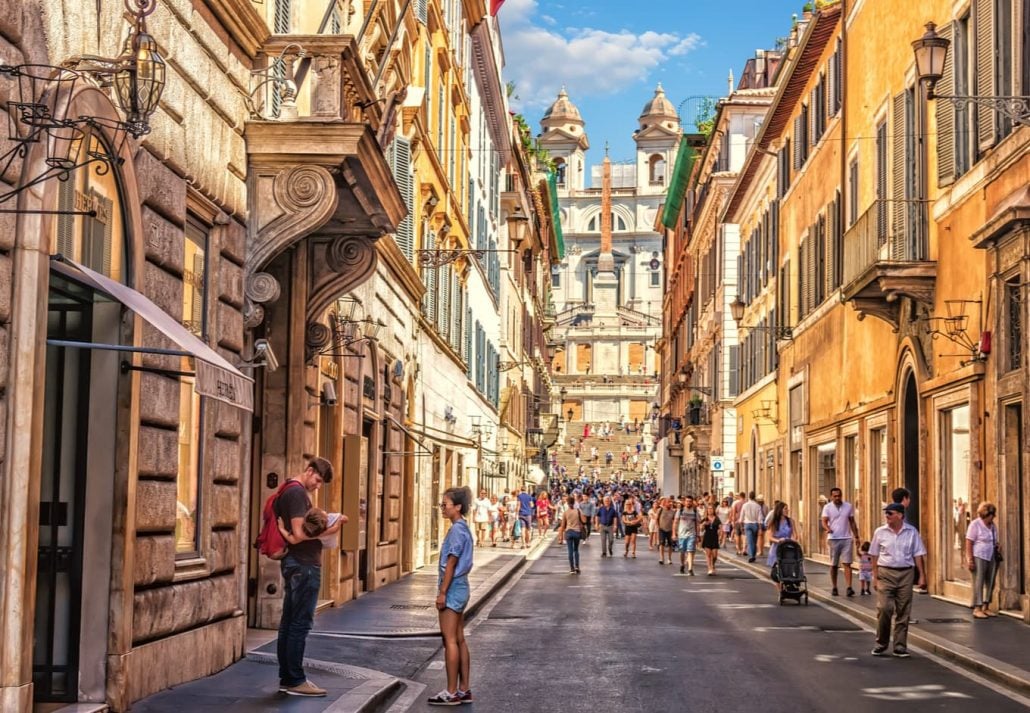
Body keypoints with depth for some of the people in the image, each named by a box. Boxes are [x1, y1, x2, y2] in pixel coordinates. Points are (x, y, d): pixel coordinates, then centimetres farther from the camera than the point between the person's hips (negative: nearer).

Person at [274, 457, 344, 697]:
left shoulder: (289, 491, 17)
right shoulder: (298, 493, -15)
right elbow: (299, 535, -21)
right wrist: (329, 530, -15)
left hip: (294, 563, 10)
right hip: (304, 565, -10)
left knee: (289, 623, 12)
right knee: (301, 624, -6)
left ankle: (286, 678, 17)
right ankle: (295, 681, -2)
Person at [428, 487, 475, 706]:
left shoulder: (456, 530, -16)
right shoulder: (463, 528, 12)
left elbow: (451, 564, -18)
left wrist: (442, 592, -16)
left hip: (452, 589, -10)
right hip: (460, 588, 10)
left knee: (450, 640, -5)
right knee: (459, 640, 12)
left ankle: (451, 692, -2)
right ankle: (464, 689, 15)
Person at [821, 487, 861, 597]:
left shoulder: (848, 506, 9)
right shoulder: (827, 507, 2)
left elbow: (852, 522, 15)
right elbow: (824, 521, -8)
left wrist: (856, 536, 12)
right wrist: (827, 529, -29)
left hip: (846, 538, 1)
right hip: (833, 539, -1)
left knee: (847, 563, -8)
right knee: (833, 565, 6)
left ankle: (849, 588, -15)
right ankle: (834, 588, 15)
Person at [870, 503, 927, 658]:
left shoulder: (911, 532, 3)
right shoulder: (880, 532, 2)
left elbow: (918, 555, 5)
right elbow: (874, 556, 5)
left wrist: (922, 575, 0)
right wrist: (875, 576, 0)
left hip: (906, 573, 1)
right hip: (886, 573, -1)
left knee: (903, 612, 3)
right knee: (884, 608, -10)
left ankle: (900, 646, 11)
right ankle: (881, 644, 5)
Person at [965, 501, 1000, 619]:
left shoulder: (993, 526, 13)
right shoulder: (975, 525, -7)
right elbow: (969, 543, -10)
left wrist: (997, 548, 6)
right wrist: (970, 560, -15)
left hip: (991, 558, 7)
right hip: (979, 557, -7)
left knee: (990, 583, 7)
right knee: (978, 583, -6)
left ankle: (986, 607, 16)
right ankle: (977, 609, -4)